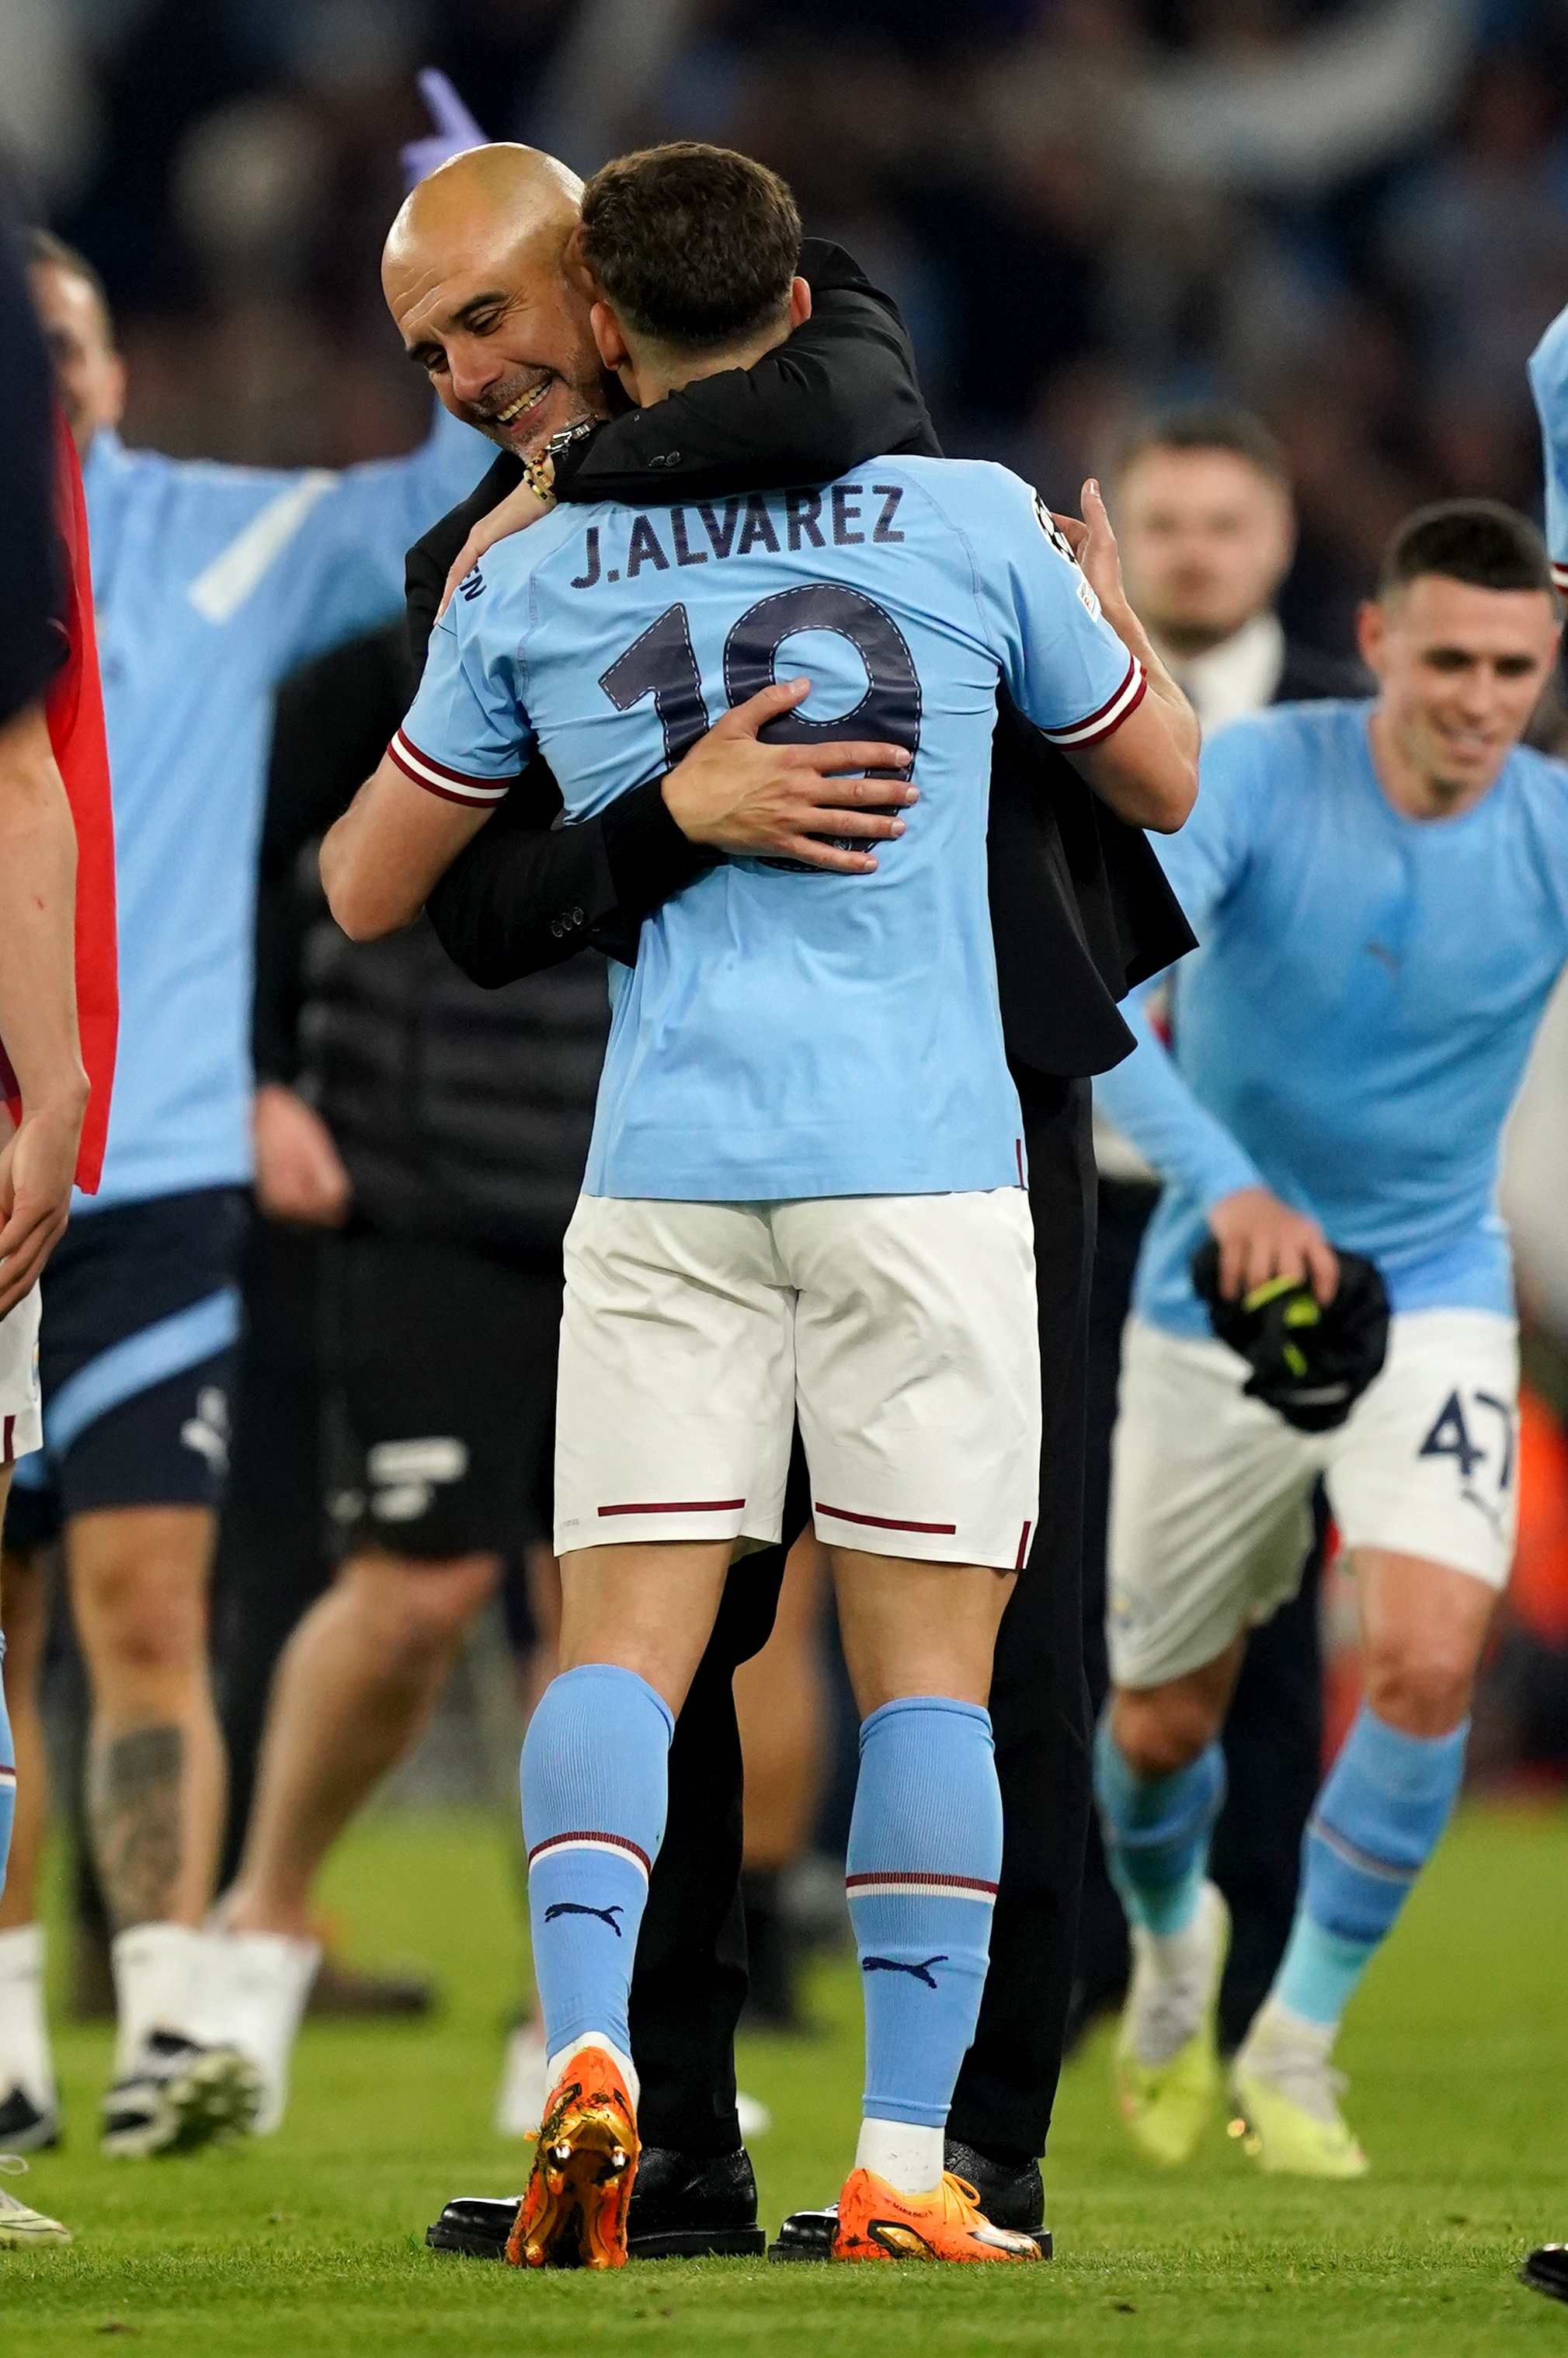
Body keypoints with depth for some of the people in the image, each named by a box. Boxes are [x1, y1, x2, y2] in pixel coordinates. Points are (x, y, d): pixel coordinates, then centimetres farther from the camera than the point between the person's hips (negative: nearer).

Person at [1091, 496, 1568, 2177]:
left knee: (1427, 1660, -22)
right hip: (1219, 1297, 0)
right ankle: (1171, 1948, 47)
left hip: (1431, 1298, 0)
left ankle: (1295, 2047, -1)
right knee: (1162, 1722, 10)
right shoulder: (1256, 778, -17)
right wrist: (1220, 1180, -44)